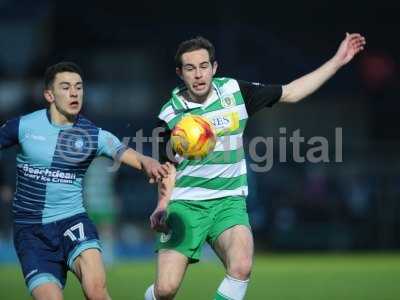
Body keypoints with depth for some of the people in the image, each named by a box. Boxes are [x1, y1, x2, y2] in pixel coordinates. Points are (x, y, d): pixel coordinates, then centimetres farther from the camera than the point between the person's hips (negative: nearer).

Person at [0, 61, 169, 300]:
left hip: (72, 221, 0)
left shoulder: (95, 135, -2)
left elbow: (126, 153, -17)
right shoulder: (23, 126, -2)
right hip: (31, 230, 0)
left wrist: (148, 163, -40)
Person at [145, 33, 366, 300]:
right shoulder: (171, 114, -2)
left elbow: (290, 93, 11)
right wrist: (162, 206, -7)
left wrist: (338, 60, 9)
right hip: (184, 205, -1)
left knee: (242, 267, -29)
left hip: (228, 201, 1)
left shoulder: (234, 91, 1)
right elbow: (169, 168, 10)